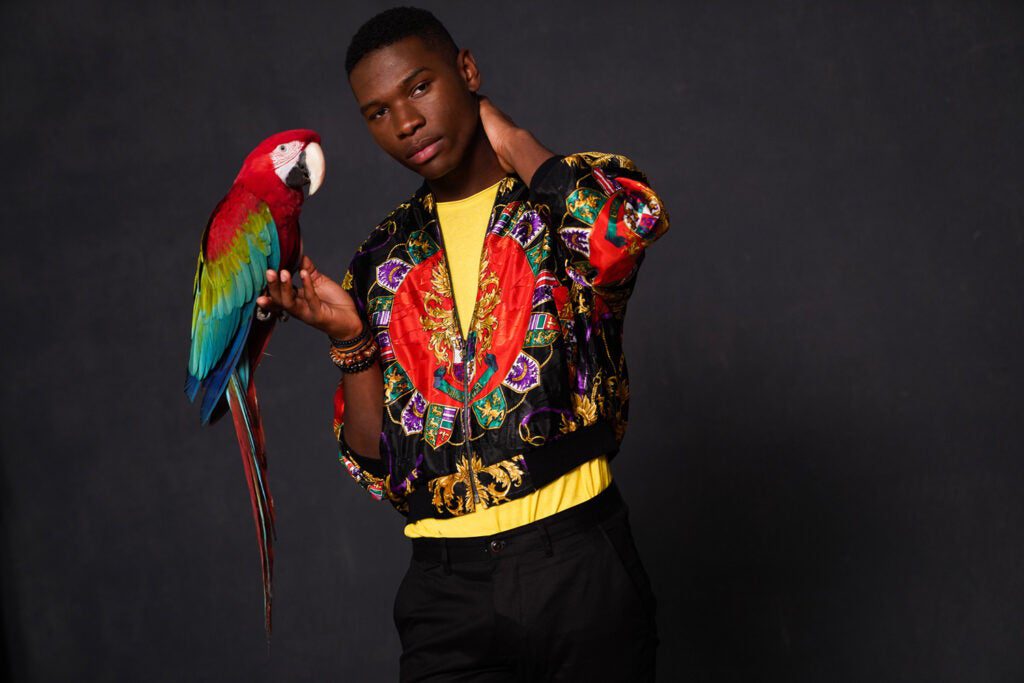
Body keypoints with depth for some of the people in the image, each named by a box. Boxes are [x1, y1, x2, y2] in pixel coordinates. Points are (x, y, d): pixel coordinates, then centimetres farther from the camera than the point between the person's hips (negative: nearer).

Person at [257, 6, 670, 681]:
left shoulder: (584, 190, 2)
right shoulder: (384, 259, 10)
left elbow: (635, 222, -26)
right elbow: (375, 467, 11)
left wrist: (508, 137, -8)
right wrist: (351, 339, -6)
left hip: (580, 564, -2)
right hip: (448, 582, 3)